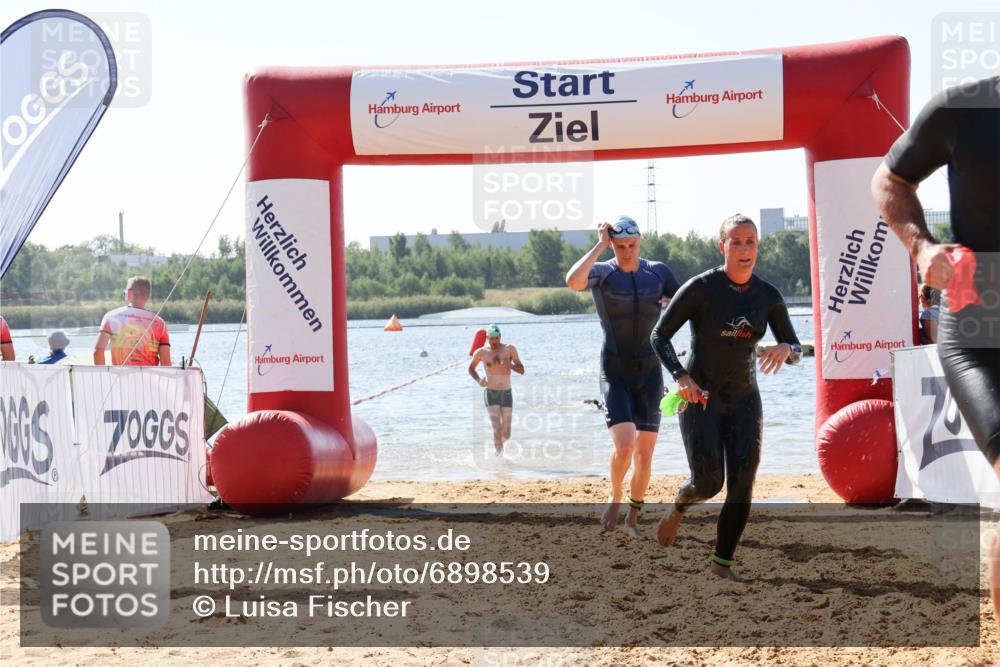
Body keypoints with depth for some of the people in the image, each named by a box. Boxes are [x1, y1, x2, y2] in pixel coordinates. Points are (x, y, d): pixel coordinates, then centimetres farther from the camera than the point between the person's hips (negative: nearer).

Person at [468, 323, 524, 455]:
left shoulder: (509, 349, -1)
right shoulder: (481, 352, -1)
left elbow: (522, 370, -4)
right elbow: (471, 368, 16)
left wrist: (509, 364, -24)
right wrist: (478, 381, -4)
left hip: (507, 393, 2)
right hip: (490, 394, -2)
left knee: (506, 434, 8)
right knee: (497, 429, -18)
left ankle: (499, 442, 43)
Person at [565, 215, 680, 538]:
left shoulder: (658, 273, 3)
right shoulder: (602, 273, -8)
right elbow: (573, 280, -31)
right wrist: (600, 245, -22)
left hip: (649, 373, 3)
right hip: (615, 373, -3)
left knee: (645, 455, 3)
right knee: (624, 446, -19)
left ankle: (633, 517, 21)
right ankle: (615, 496, 10)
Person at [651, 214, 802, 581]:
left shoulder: (768, 295, -1)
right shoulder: (701, 288, -13)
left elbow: (796, 350, 4)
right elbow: (660, 335, -9)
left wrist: (786, 350, -21)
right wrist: (680, 376, -24)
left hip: (744, 400, 4)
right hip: (699, 398, -4)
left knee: (742, 486, -5)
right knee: (708, 483, -11)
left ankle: (722, 560, 8)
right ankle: (678, 507, 25)